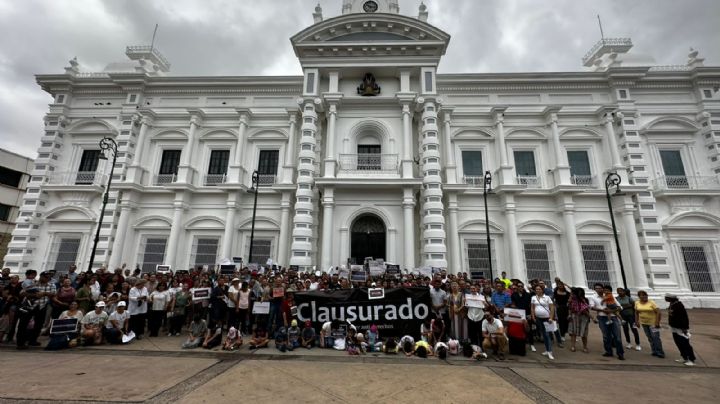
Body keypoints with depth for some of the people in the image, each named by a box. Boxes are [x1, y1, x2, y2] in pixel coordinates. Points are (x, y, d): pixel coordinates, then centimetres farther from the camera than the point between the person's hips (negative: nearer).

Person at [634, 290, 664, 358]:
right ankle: (655, 352, 21)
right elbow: (636, 313, 9)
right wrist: (637, 321, 7)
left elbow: (658, 312, -14)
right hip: (644, 323, 4)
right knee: (650, 338, 11)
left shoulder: (651, 303, -12)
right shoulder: (637, 303, 0)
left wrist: (657, 322, -18)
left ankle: (660, 353, 5)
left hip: (653, 323, -4)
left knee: (656, 337, -6)